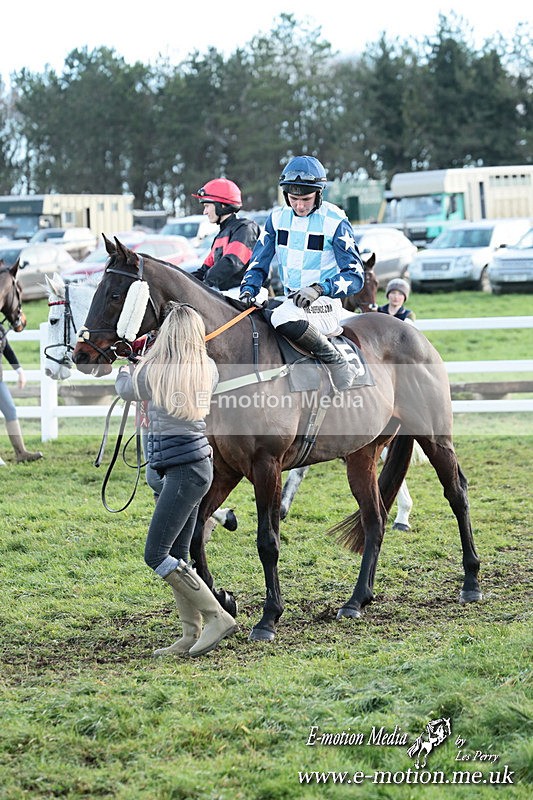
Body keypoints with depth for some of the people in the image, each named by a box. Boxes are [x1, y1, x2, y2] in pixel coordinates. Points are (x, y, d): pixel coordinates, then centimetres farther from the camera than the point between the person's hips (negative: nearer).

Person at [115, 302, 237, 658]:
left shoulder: (154, 371, -11)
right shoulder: (207, 370, 6)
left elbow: (125, 388, 12)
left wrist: (125, 370, 35)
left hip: (182, 470, -8)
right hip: (197, 465, 8)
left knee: (156, 555, -7)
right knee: (177, 556, 12)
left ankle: (217, 617, -10)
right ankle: (192, 637, 11)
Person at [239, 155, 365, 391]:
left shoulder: (336, 222, -8)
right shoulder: (277, 218, 7)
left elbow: (355, 276, -10)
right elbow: (258, 264, 12)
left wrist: (319, 289, -26)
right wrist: (248, 290, -9)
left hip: (325, 305, -6)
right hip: (290, 303, 6)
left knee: (284, 316, -36)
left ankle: (338, 365, -22)